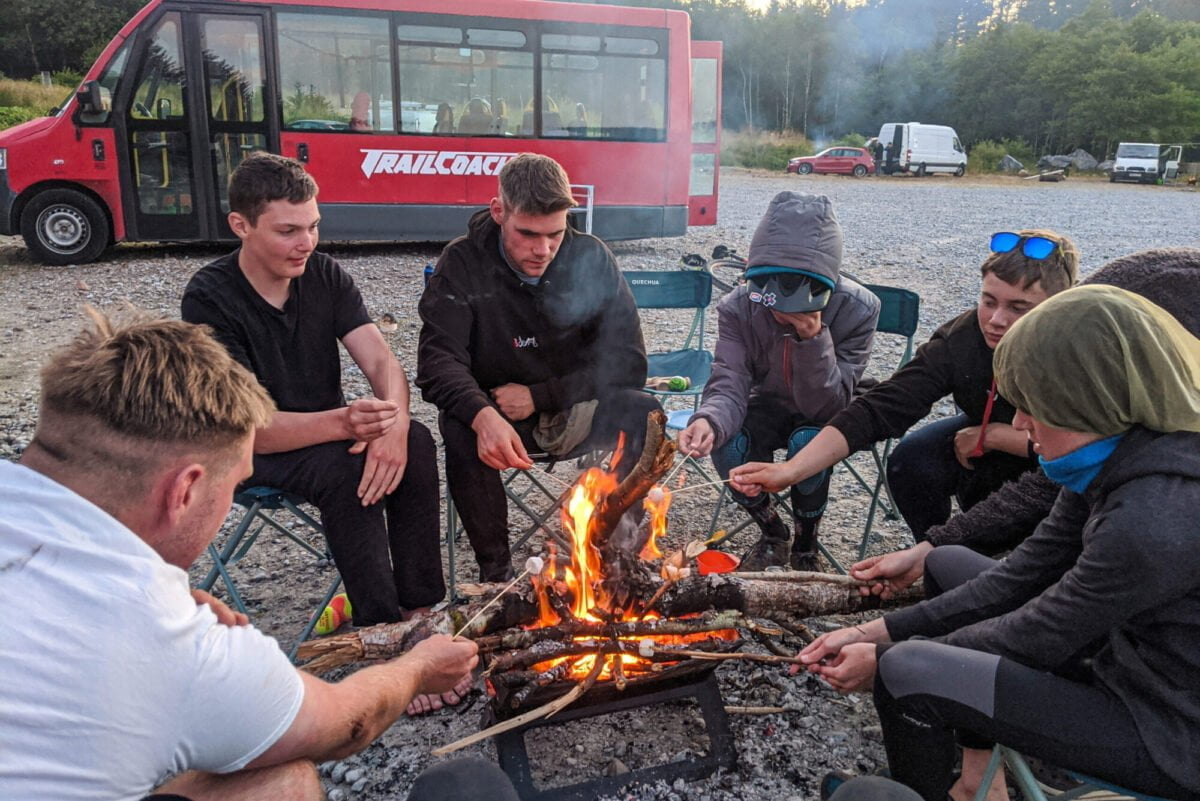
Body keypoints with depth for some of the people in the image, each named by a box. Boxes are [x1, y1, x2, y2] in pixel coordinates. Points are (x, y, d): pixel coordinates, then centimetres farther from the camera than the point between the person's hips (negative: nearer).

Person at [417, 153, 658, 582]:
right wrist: (483, 416, -45)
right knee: (459, 429, -33)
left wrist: (539, 396, -19)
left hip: (577, 412, 1)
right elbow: (439, 360, -23)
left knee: (643, 413, -27)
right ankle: (495, 568, -12)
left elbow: (628, 364, -11)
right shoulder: (463, 263, -12)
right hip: (496, 415, -1)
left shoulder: (591, 258, -9)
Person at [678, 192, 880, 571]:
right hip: (769, 407, 2)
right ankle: (773, 534, 2)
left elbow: (825, 406, -26)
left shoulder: (858, 309, -27)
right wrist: (708, 422, -52)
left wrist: (814, 339, -43)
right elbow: (729, 386, -28)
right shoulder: (738, 307, -21)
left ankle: (805, 546, -4)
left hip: (825, 418, -2)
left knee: (807, 443, -35)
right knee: (726, 445, -29)